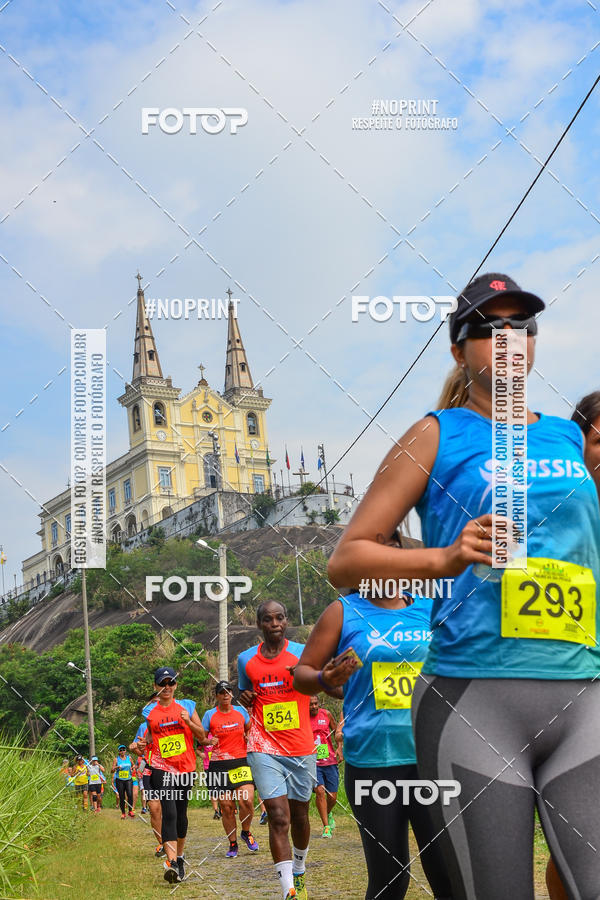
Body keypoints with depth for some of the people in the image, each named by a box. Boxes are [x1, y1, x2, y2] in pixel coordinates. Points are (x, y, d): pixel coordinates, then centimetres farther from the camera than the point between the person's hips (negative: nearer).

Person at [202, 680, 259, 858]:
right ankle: (232, 844, 15)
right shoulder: (209, 715, 1)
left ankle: (246, 833, 11)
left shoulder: (241, 711, 7)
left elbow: (250, 731, 23)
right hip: (219, 765, -1)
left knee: (247, 800, -16)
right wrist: (208, 742, -16)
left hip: (241, 762, 1)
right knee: (226, 806, -1)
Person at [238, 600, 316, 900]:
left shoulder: (303, 653, -1)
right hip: (265, 749, 0)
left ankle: (299, 873, 39)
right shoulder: (246, 660, 5)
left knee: (299, 814, 14)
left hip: (301, 748, 1)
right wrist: (245, 698, -2)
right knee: (279, 817, -13)